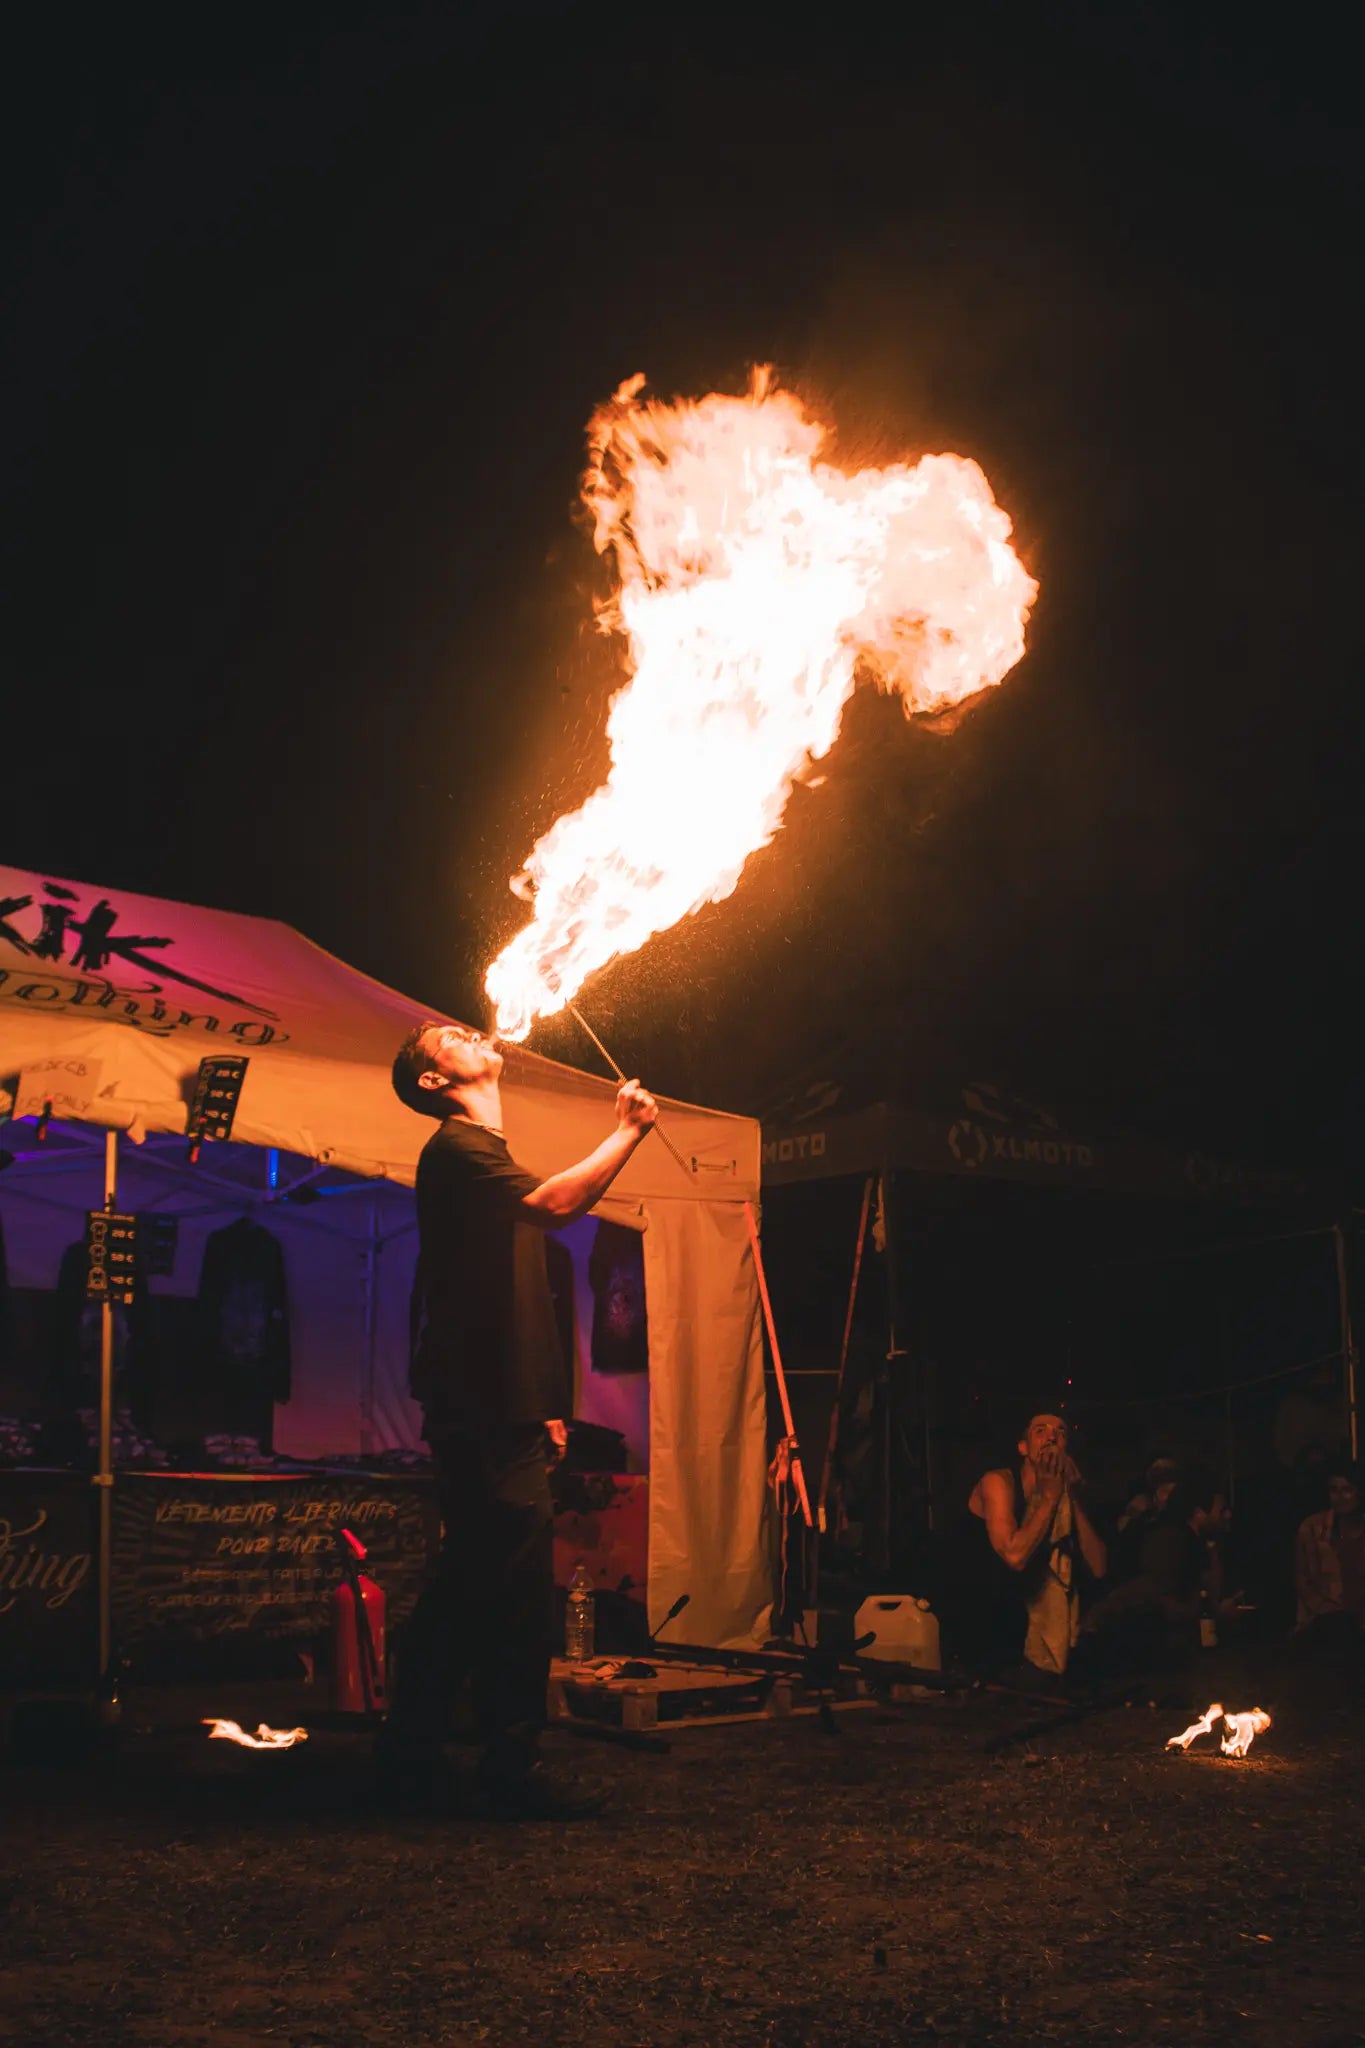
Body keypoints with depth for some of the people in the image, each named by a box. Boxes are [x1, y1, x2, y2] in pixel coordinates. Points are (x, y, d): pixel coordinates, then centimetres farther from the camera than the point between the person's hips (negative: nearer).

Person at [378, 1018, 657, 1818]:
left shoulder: (486, 1152, 25)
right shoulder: (456, 1147, -6)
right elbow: (555, 1203, -22)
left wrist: (544, 1403, 19)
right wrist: (628, 1132, -10)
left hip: (500, 1409, 10)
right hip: (484, 1413, -10)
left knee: (469, 1587, 11)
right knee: (517, 1585, -11)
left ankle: (411, 1759, 17)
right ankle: (514, 1767, -5)